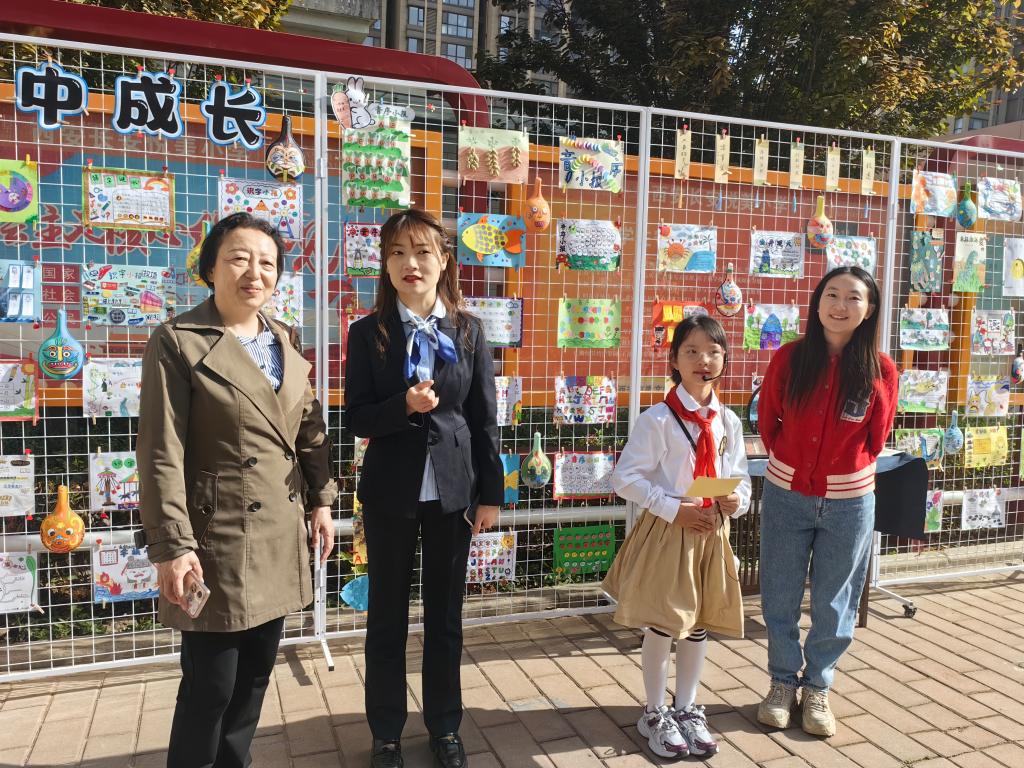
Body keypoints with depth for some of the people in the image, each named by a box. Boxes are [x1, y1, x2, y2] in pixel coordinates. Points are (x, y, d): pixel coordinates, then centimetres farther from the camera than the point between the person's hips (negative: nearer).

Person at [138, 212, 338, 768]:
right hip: (219, 540, -6)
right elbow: (162, 454, -13)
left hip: (281, 536, 6)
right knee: (210, 684, 4)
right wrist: (173, 546, -15)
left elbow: (310, 429, 13)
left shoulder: (282, 342, 9)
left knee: (255, 674, 17)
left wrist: (320, 500, 8)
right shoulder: (177, 341, -9)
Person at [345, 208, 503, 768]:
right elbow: (357, 419, -5)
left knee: (445, 615, 15)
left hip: (453, 489, 1)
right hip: (390, 491, -1)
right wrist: (404, 405, -24)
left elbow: (484, 419, 1)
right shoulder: (368, 333, -4)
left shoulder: (469, 331, 0)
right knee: (387, 616, 13)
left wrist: (491, 492, 0)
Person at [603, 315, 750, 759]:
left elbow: (740, 475, 13)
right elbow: (625, 477, -14)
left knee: (699, 624, 15)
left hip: (711, 533, 5)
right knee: (662, 625, 5)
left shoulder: (728, 421, 3)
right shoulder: (658, 419, -13)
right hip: (666, 532, -5)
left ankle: (687, 709, 35)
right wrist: (673, 509, -19)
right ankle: (655, 714, 26)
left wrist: (737, 499, -9)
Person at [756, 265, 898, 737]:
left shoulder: (880, 370, -9)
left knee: (833, 604, 13)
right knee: (779, 598, 12)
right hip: (786, 495, 1)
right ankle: (784, 681, 33)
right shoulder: (789, 359, -7)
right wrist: (789, 463, 8)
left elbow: (876, 439, 3)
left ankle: (817, 688, 34)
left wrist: (846, 471, 7)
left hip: (848, 503, 0)